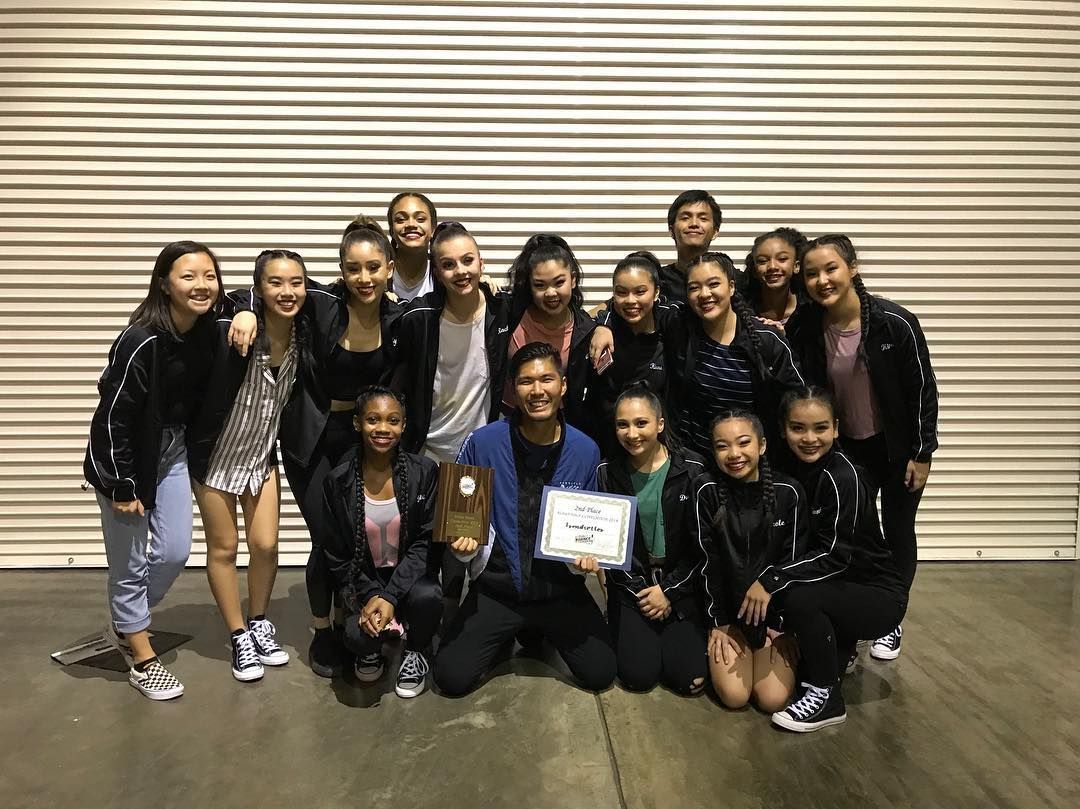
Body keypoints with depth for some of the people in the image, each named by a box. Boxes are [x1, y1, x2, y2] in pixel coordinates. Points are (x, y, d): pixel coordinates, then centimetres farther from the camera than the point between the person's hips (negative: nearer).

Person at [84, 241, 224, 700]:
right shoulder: (142, 341, -27)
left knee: (175, 552, 10)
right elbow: (113, 416, -21)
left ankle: (123, 626, 37)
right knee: (130, 563, 5)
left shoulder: (208, 327, -9)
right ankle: (143, 660, 24)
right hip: (123, 457, -6)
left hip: (171, 451, 7)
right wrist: (123, 486, -16)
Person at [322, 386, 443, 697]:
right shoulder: (338, 481, -8)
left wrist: (390, 596, -21)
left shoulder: (424, 471, -10)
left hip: (410, 577, 0)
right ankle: (371, 650, 13)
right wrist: (370, 595, -17)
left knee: (428, 596, -33)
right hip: (363, 581, 0)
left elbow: (426, 543, -10)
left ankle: (417, 652, 4)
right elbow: (337, 555, -2)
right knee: (358, 633, -29)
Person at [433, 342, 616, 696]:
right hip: (496, 587, -1)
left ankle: (543, 630, 25)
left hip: (561, 589, 2)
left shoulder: (585, 450, -7)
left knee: (600, 673, -4)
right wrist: (464, 541, -21)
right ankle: (505, 634, 22)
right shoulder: (483, 442, -14)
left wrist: (586, 555, -12)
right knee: (452, 678, -9)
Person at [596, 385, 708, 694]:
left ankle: (680, 634, 19)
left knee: (689, 677, -12)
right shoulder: (606, 473, -6)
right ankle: (623, 629, 20)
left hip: (681, 584, 0)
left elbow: (701, 546, -5)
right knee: (638, 675, -12)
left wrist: (669, 590, -10)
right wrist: (640, 593, -9)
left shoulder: (691, 470, -10)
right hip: (630, 586, 1)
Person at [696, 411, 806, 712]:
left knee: (773, 699, -12)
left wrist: (783, 624, -5)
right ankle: (717, 650, 17)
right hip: (728, 609, 0)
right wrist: (719, 623, -6)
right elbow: (709, 563, -6)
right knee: (734, 695, -14)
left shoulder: (788, 492, -10)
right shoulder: (708, 494, -9)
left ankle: (784, 650, 18)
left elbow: (792, 562, -5)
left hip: (775, 609, 0)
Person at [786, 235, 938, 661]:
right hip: (847, 446, 3)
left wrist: (921, 454, -12)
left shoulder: (895, 322, -22)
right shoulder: (804, 328, -15)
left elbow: (923, 389, -14)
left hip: (899, 445, -2)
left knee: (897, 530, 11)